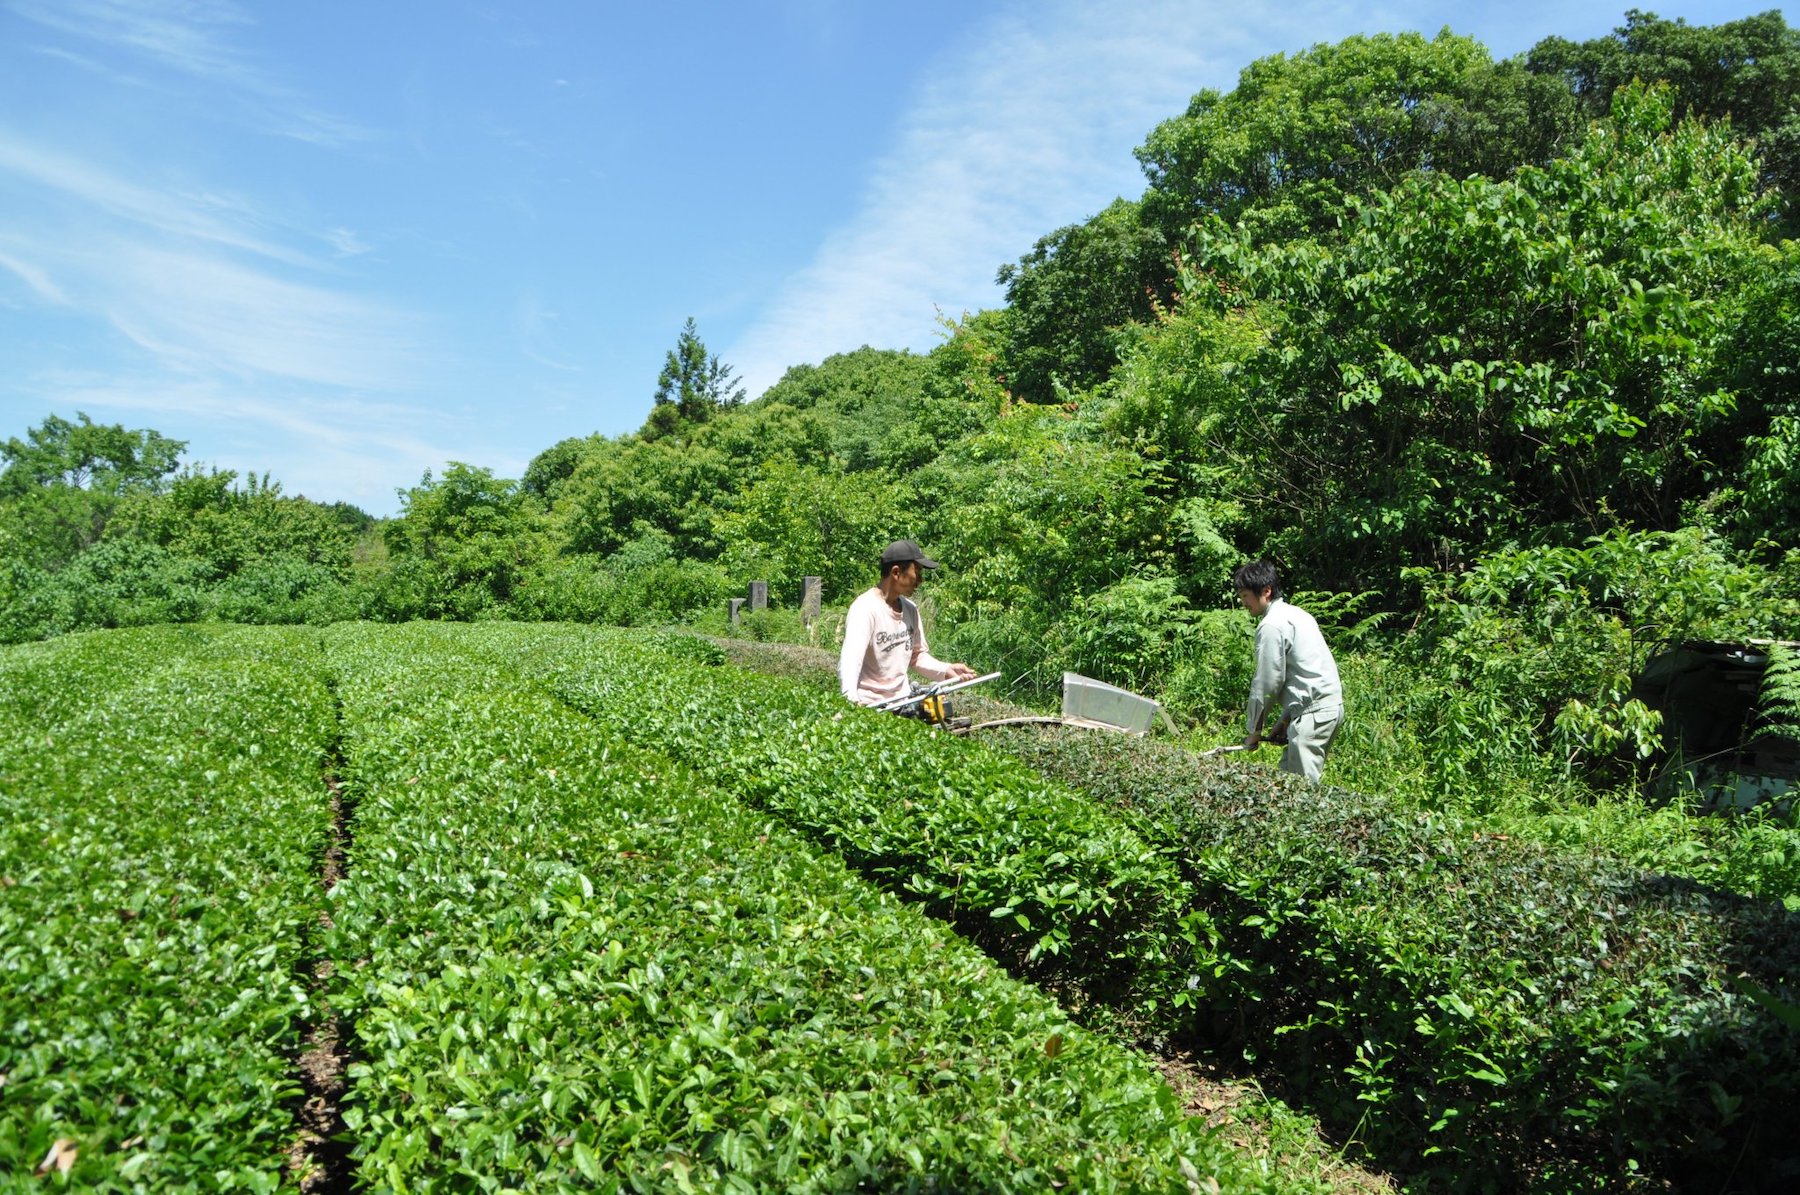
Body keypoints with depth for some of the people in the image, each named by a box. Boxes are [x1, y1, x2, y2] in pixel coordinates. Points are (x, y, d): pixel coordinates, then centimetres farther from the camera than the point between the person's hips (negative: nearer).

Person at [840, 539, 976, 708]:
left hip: (901, 704, 7)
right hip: (867, 706, -6)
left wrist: (946, 670, 3)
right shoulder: (864, 608, -15)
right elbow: (849, 659, -28)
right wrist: (851, 698, -45)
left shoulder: (910, 609, 9)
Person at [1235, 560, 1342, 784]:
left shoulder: (1271, 625, -11)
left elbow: (1267, 682, -10)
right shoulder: (1295, 614, 19)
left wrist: (1254, 729, 1)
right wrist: (1285, 720, 19)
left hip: (1313, 711, -10)